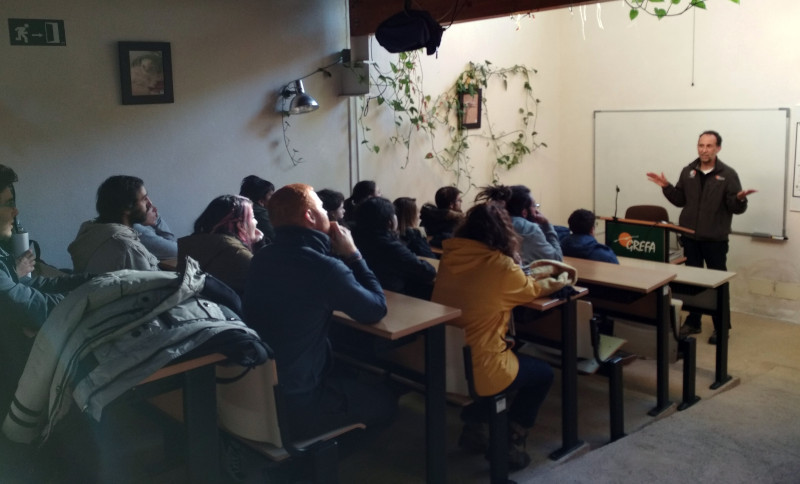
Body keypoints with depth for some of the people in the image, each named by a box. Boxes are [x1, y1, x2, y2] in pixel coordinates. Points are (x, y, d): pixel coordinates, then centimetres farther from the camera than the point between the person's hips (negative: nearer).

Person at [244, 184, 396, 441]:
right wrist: (352, 255, -5)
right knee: (385, 400, 17)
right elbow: (376, 310, -10)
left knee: (349, 375, 31)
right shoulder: (323, 266, -24)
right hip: (296, 401, -7)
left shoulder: (262, 258, 1)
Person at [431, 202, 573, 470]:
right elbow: (532, 290, 5)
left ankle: (473, 427, 32)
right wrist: (553, 283, 24)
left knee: (519, 357, 33)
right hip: (476, 369, -7)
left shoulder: (450, 256, -1)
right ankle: (508, 446, 21)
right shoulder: (501, 265, -17)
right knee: (543, 373, 20)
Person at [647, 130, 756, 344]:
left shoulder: (728, 174, -6)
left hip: (715, 239, -4)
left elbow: (736, 209, -7)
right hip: (690, 237, 4)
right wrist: (667, 187, -2)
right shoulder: (688, 171, 5)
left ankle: (720, 327, 16)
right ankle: (692, 322, 25)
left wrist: (740, 199, -28)